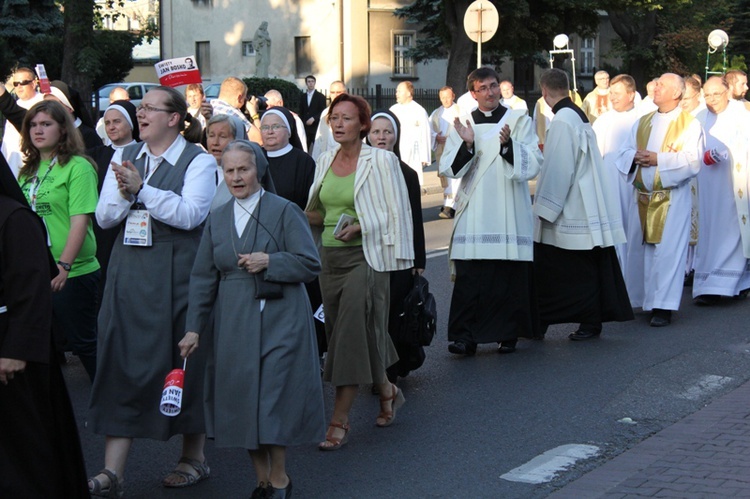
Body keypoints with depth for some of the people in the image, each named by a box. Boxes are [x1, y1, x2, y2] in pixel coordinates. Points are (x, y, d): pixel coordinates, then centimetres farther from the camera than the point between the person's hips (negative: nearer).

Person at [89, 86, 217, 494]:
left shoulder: (198, 161, -4)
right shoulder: (124, 157, 12)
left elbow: (190, 214, -18)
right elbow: (103, 217, 8)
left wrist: (141, 188, -21)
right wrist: (124, 193, -12)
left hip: (176, 273, -4)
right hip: (128, 272, 5)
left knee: (185, 361, 5)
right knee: (121, 362, 1)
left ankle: (193, 457, 23)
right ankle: (112, 471, 4)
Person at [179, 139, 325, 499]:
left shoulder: (284, 211, -2)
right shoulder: (217, 219, 11)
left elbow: (310, 264, -5)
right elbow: (203, 278, 12)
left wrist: (269, 262, -17)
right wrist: (194, 328, 7)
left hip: (278, 321, -4)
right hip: (233, 325, 5)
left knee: (274, 398, -5)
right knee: (242, 401, 4)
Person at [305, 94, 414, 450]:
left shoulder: (380, 160, -5)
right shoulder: (325, 162, 12)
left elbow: (397, 213, -8)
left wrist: (359, 227, -19)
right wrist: (313, 217, 0)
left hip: (365, 257, -6)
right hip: (330, 257, 6)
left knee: (352, 334, -10)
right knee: (341, 334, 11)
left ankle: (339, 420, -7)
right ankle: (386, 390, 33)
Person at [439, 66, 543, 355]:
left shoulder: (519, 121, 6)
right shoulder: (462, 125, 10)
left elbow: (533, 164, -4)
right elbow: (448, 168, 2)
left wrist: (508, 144, -20)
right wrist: (467, 145, -14)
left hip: (509, 214, -1)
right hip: (472, 215, 1)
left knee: (509, 276, 1)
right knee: (469, 277, -6)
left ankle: (507, 334, 12)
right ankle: (465, 337, -5)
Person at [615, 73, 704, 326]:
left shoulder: (689, 124, -2)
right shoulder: (643, 122, 15)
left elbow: (692, 161, -13)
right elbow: (624, 153, 12)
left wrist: (658, 159, -17)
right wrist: (635, 157, -10)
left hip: (672, 199, -5)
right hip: (642, 197, 5)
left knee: (667, 250, -7)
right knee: (638, 248, 9)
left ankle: (663, 306, -6)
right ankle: (638, 300, 20)